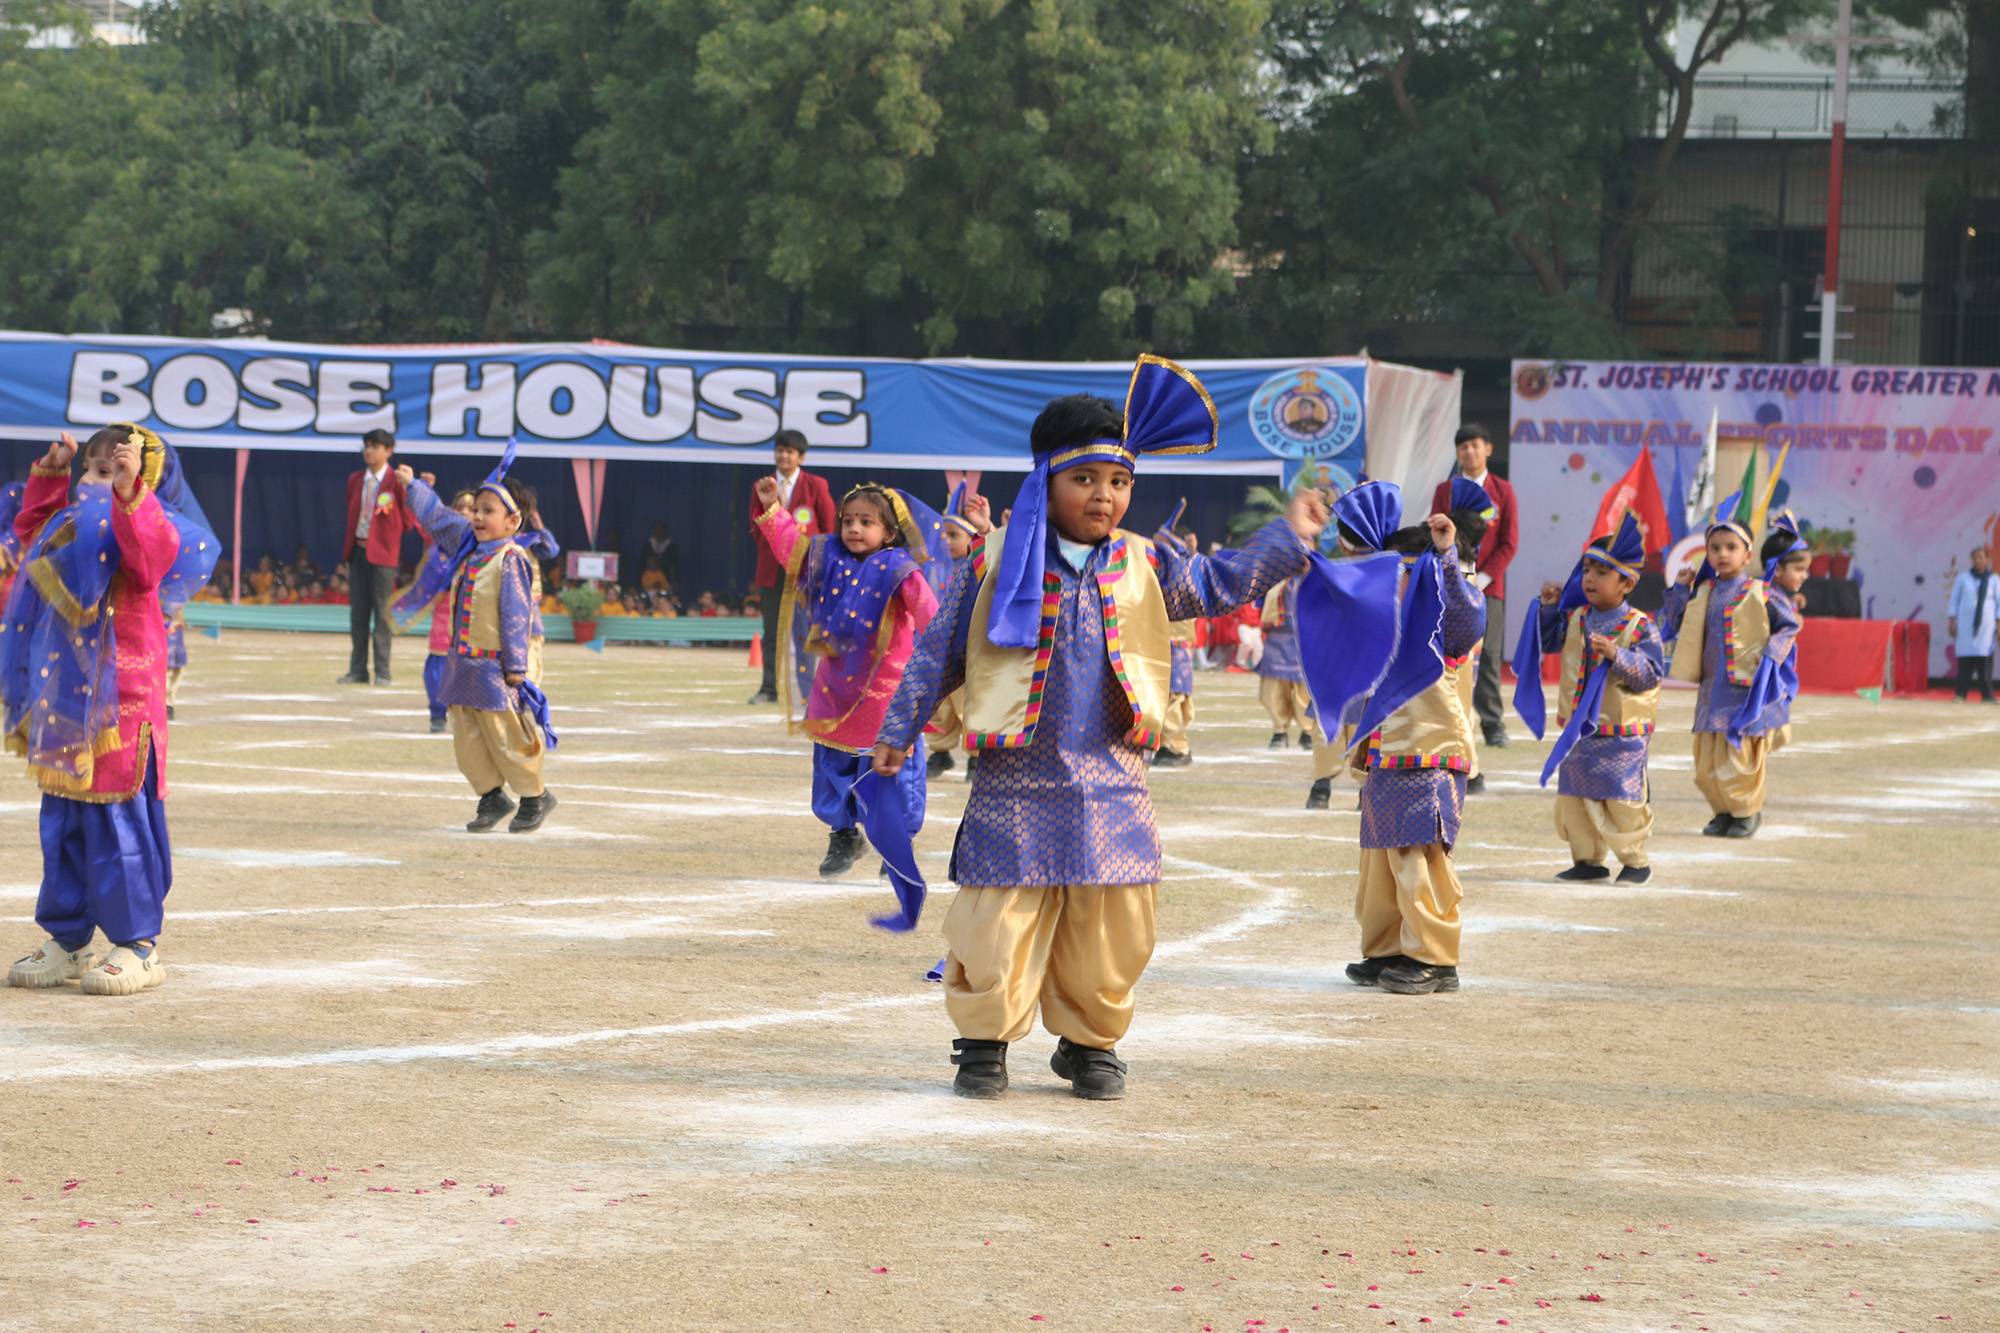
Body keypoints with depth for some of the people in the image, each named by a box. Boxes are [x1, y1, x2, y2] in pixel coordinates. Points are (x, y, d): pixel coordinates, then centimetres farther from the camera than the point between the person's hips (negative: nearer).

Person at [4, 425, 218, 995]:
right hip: (65, 701, 8)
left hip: (119, 702, -8)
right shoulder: (71, 528, 15)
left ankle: (137, 945, 2)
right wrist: (49, 478, 22)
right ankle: (67, 938, 21)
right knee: (62, 823, 12)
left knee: (116, 820, -5)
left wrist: (129, 489, -39)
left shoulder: (147, 528, -9)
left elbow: (147, 556, -32)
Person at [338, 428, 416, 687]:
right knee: (358, 613, 7)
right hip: (358, 550, 5)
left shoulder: (397, 481, -5)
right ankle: (357, 670, 12)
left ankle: (382, 672, 2)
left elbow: (409, 521, -2)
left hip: (383, 553, -5)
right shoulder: (355, 480, 11)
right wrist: (349, 547, 12)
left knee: (383, 614, -3)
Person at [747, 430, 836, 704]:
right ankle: (769, 688, 6)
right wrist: (770, 550, -2)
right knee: (772, 630, 3)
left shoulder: (816, 485, -1)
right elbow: (756, 526, 13)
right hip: (772, 566, 3)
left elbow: (829, 526, 1)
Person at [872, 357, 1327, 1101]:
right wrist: (900, 730, 10)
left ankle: (1090, 1043, 23)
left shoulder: (1144, 569, 7)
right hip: (1017, 783, -3)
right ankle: (984, 1041, 11)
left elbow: (1219, 585, 17)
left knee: (1111, 927, 5)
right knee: (998, 924, -5)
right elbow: (941, 649, 6)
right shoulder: (997, 563, -1)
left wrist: (1288, 538, 8)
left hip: (1111, 786, 3)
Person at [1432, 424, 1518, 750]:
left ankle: (1493, 726, 0)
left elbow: (1509, 543, 2)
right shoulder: (1445, 491, 9)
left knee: (1489, 656, -2)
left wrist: (1484, 577, -9)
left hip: (1489, 585, -1)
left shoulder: (1502, 490, 5)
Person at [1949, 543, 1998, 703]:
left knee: (1985, 660, -6)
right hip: (1965, 623, 0)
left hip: (1986, 625, 0)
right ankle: (1960, 694, -5)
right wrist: (1952, 621, 3)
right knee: (1965, 660, -6)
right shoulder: (1963, 577, 7)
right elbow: (1954, 600, 9)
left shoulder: (1994, 580, 7)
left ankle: (1987, 695, -4)